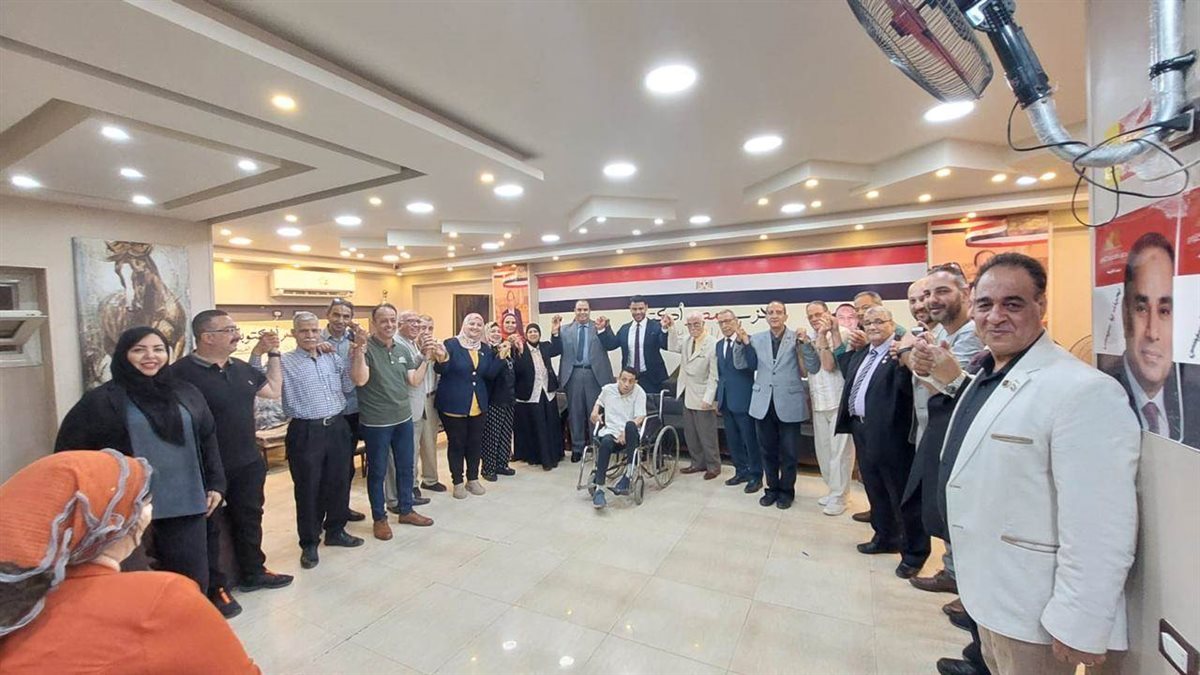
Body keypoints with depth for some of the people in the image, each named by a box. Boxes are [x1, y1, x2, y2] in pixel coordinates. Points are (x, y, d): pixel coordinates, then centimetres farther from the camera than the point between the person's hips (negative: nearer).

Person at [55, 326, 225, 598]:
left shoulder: (186, 394, 8)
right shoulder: (101, 400, -3)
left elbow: (208, 441, 11)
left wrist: (215, 484, 6)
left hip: (187, 504, 3)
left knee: (192, 580, 12)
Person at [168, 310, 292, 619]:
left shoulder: (240, 368, 6)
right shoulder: (182, 372, -17)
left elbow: (273, 390, 16)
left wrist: (273, 353, 11)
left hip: (248, 463, 7)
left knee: (249, 519, 20)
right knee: (208, 529, 11)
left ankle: (252, 573, 37)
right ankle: (215, 588, 26)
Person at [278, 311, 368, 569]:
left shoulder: (333, 358, 7)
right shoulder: (284, 362, -4)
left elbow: (359, 380, -1)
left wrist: (359, 348, -8)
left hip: (337, 428, 4)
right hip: (305, 432, -4)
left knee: (339, 483, 15)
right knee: (307, 489, 8)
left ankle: (335, 531, 34)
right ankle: (309, 543, 25)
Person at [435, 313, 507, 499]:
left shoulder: (486, 349, 8)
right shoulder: (451, 344, -8)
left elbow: (490, 375, 3)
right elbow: (441, 371, -11)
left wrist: (500, 356, -5)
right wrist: (442, 359, -31)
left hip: (478, 405, 5)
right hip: (454, 404, -5)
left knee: (475, 442, 12)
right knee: (456, 443, 6)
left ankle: (473, 479, 28)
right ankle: (458, 482, 21)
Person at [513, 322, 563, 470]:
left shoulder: (545, 346, 9)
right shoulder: (520, 349, -7)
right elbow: (518, 370, -17)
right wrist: (520, 352, -29)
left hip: (548, 392, 4)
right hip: (531, 395, -4)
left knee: (551, 426, 11)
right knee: (538, 428, 3)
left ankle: (553, 456, 24)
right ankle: (545, 459, 12)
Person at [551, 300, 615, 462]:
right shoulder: (565, 330, 9)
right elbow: (557, 350, 1)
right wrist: (555, 332, -12)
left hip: (594, 374, -1)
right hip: (573, 374, 2)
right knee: (575, 412, 10)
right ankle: (577, 448, 23)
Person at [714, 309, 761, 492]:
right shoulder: (719, 344, 12)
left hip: (742, 399, -7)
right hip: (726, 400, 7)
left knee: (750, 440, 4)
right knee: (732, 440, 16)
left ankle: (755, 476, 18)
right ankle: (741, 471, 30)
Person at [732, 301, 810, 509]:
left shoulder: (797, 338, -4)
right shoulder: (756, 339, 4)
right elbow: (740, 364, 3)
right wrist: (740, 341, -9)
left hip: (789, 403, -3)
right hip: (763, 403, 3)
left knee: (789, 452, 10)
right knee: (768, 450, 15)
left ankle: (786, 490, 29)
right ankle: (772, 488, 32)